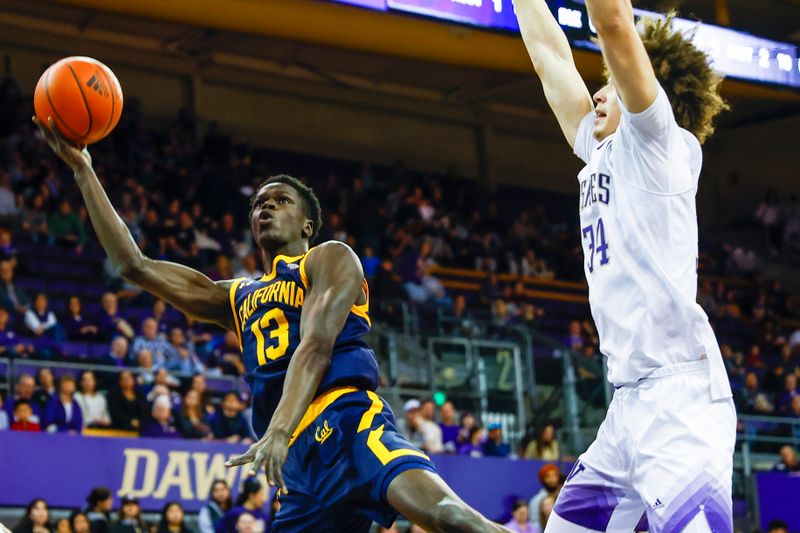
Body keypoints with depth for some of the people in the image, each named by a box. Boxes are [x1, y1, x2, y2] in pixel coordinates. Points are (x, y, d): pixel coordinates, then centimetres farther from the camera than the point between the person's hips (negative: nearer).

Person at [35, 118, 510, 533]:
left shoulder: (331, 259, 11)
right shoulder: (236, 298, 30)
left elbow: (316, 346, -7)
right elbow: (134, 265, 29)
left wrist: (279, 432, -25)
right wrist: (83, 169, 25)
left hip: (347, 422, -6)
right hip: (299, 460, 6)